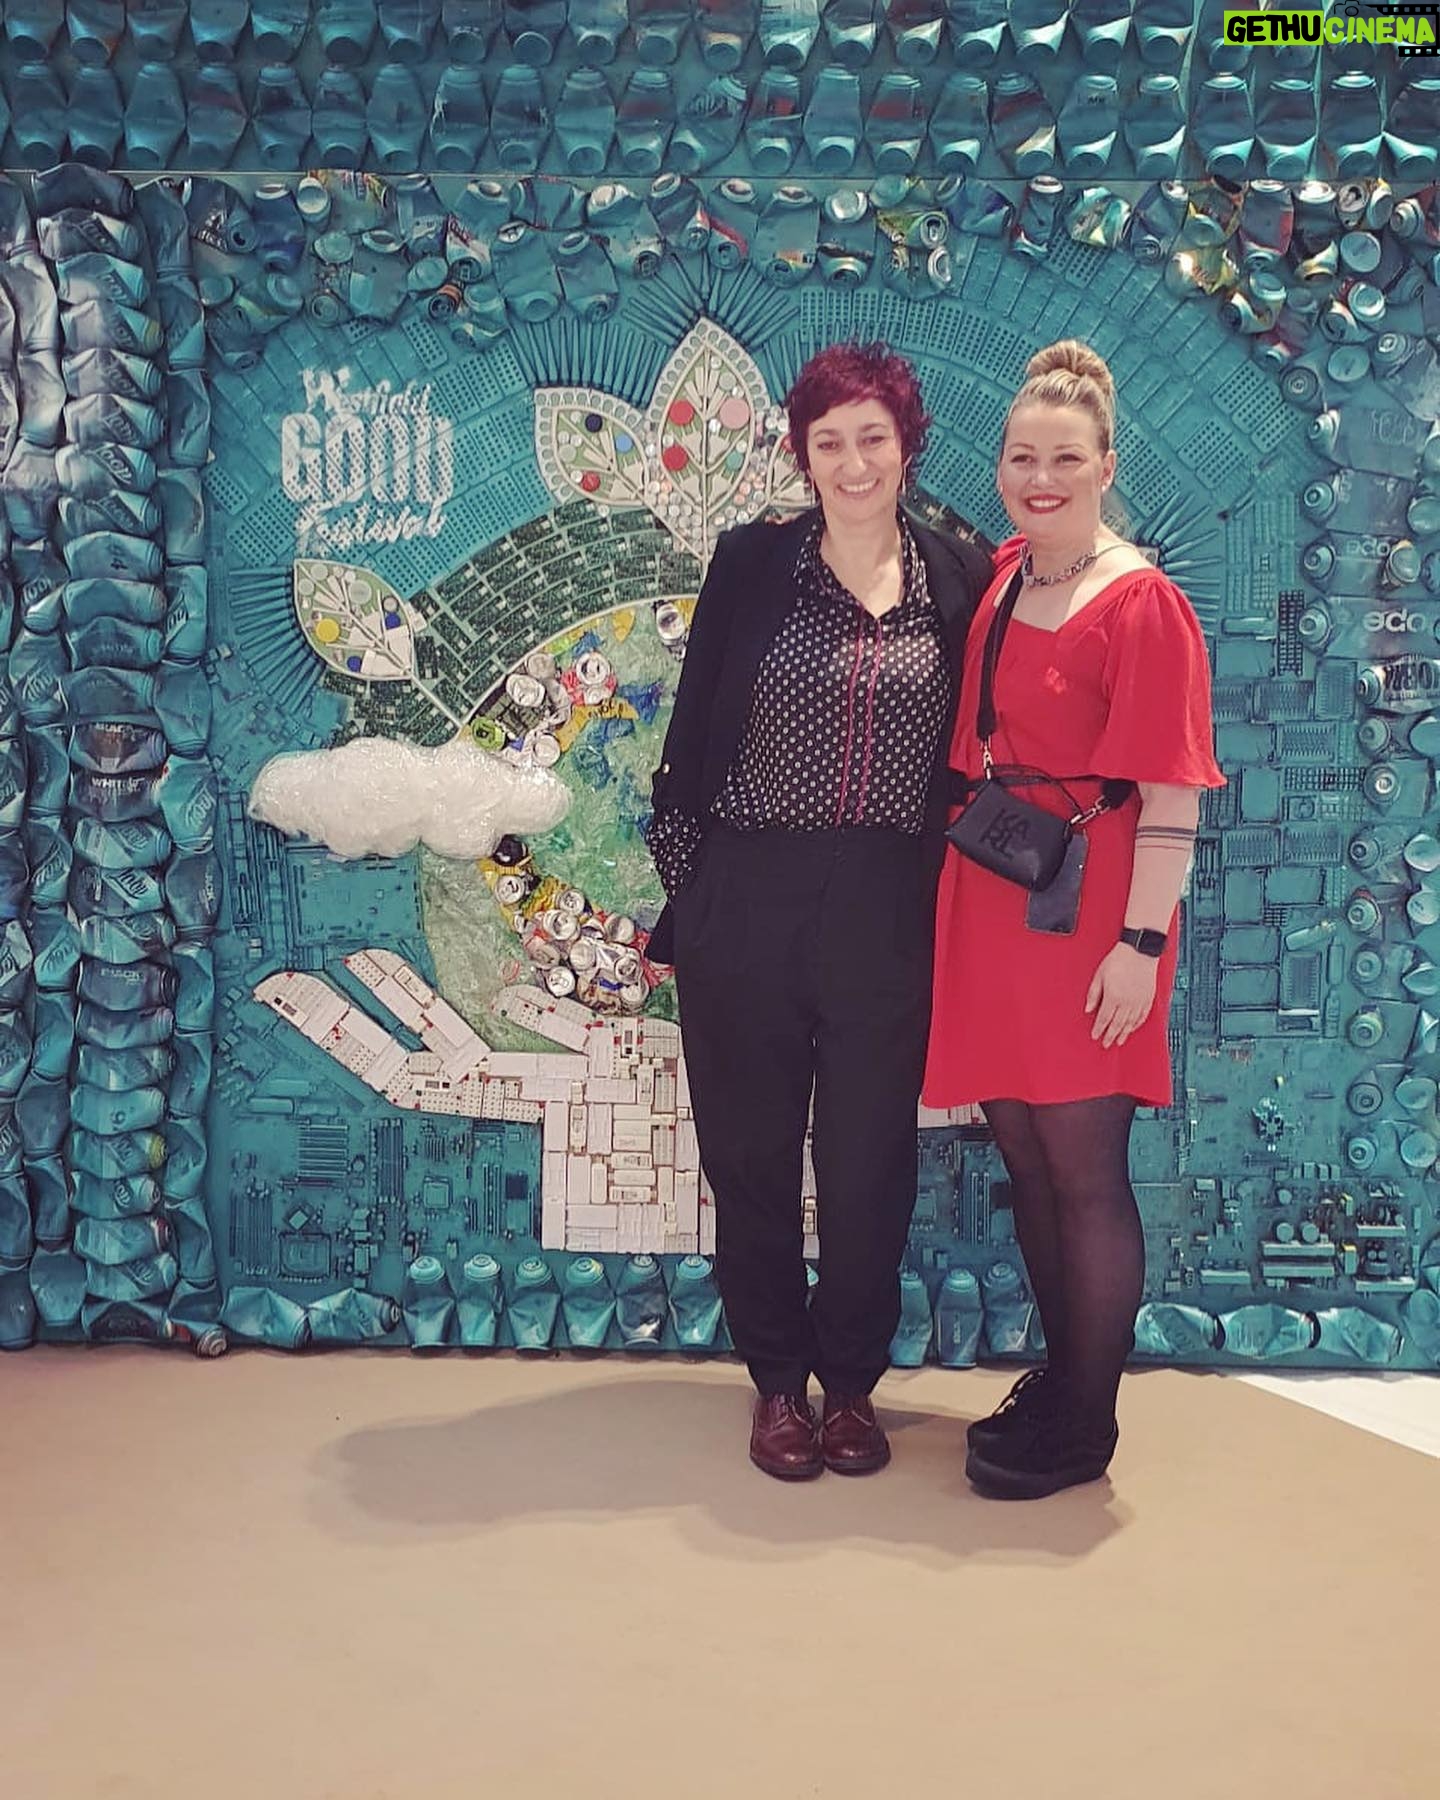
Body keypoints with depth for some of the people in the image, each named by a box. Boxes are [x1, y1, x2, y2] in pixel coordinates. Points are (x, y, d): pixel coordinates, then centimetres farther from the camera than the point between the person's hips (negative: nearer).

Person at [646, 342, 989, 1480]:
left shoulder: (960, 581, 4)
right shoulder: (751, 563, 2)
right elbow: (696, 727, 4)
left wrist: (955, 904, 1)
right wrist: (683, 888, 1)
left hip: (889, 917, 0)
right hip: (748, 908, 0)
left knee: (870, 1159, 9)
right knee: (751, 1151, 9)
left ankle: (853, 1382, 29)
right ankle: (779, 1379, 28)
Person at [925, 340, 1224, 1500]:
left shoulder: (1142, 605, -11)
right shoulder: (997, 576, 9)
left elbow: (1171, 795, -14)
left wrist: (1142, 941, -18)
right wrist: (973, 849, 10)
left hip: (1083, 913, -7)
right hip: (989, 902, 7)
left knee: (1084, 1172, 2)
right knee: (1024, 1155, 15)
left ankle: (1086, 1428, 18)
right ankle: (1059, 1378, 33)